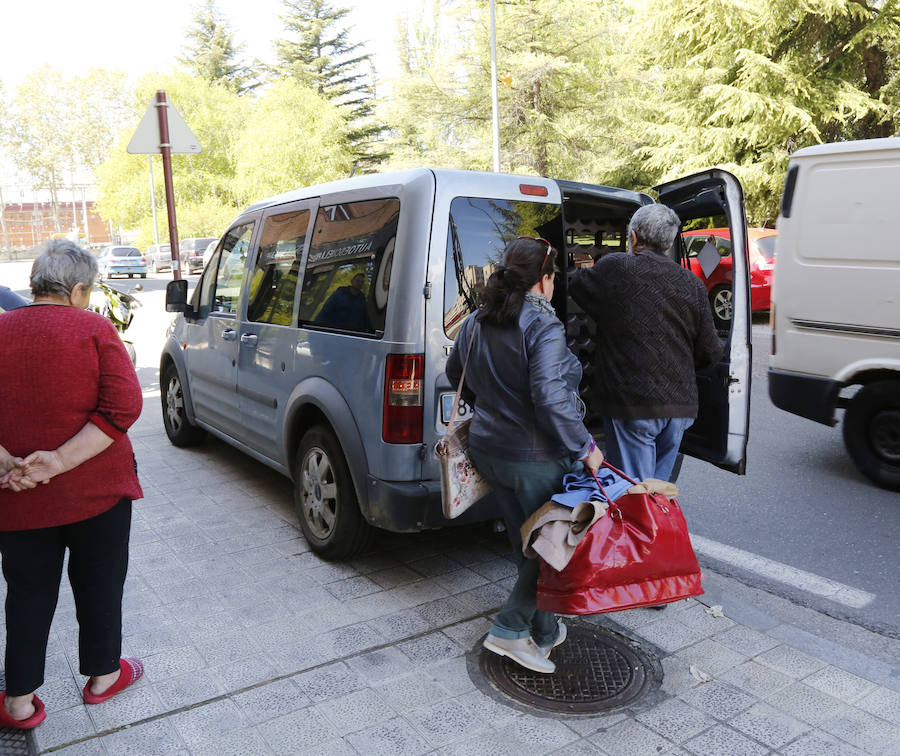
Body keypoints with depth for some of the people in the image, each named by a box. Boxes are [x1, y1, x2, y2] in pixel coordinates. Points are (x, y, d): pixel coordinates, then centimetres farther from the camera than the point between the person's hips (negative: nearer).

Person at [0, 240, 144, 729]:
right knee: (99, 585, 16)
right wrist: (62, 460, -21)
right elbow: (124, 406, -21)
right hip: (96, 488, -2)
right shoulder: (94, 330, -11)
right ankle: (102, 675, 34)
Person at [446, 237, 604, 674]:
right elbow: (550, 396, -28)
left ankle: (544, 631, 32)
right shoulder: (543, 326, -19)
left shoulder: (476, 323, 7)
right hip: (536, 457, -8)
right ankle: (510, 630, 11)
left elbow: (455, 374, 22)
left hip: (488, 450, 8)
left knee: (526, 544, 19)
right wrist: (584, 446, -18)